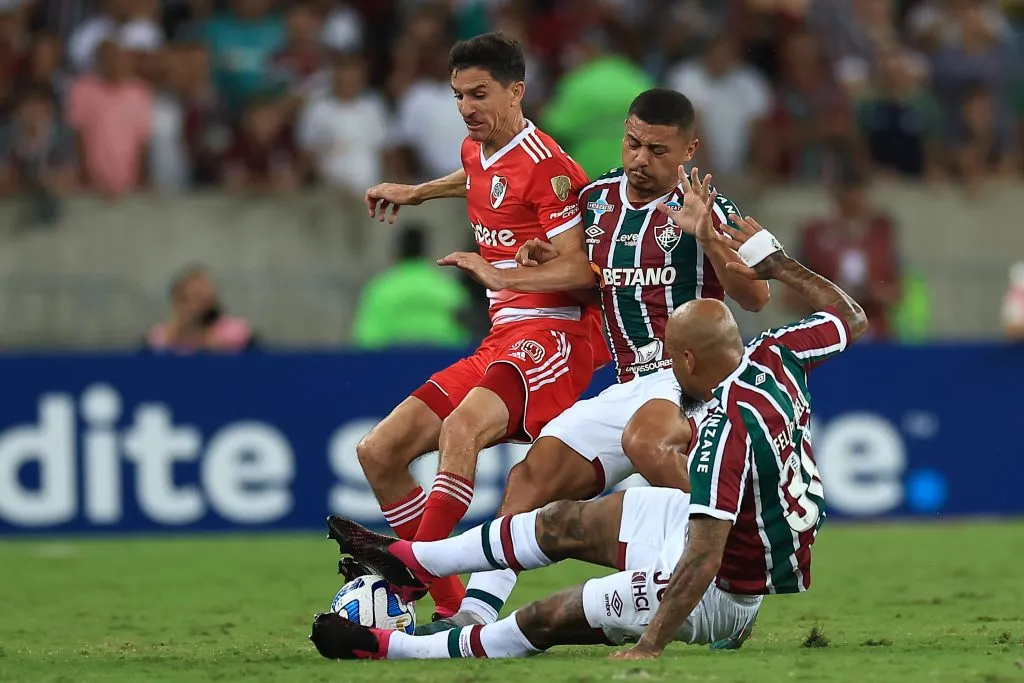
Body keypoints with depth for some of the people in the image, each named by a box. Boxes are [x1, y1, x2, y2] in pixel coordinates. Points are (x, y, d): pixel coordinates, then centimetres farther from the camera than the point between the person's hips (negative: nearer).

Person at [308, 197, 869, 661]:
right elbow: (850, 318, 12)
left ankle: (396, 648, 15)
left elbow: (704, 558, -35)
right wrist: (774, 262, 15)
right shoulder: (774, 357, -9)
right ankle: (411, 563, 33)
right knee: (569, 522, 19)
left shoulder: (727, 426, -33)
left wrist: (650, 644, -33)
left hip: (728, 592, -10)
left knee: (549, 619, 1)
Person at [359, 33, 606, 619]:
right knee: (379, 452, 2)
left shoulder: (543, 164, -10)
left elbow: (583, 272, -16)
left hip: (552, 335, -10)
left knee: (461, 427, -37)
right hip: (499, 343, 10)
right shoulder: (477, 152, 15)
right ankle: (453, 608, 2)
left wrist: (500, 274, -22)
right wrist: (416, 192, 42)